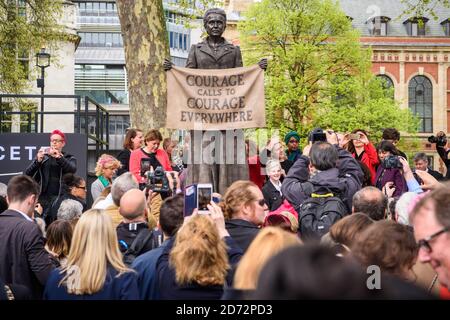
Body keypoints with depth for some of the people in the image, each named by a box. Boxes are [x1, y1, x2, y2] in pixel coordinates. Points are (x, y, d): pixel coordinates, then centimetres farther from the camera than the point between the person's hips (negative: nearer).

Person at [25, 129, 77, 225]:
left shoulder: (69, 158, 12)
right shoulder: (43, 156, 14)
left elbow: (72, 169, -10)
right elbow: (28, 174, 4)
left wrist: (59, 157, -24)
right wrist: (38, 161, -14)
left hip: (60, 196, -1)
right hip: (43, 195, 1)